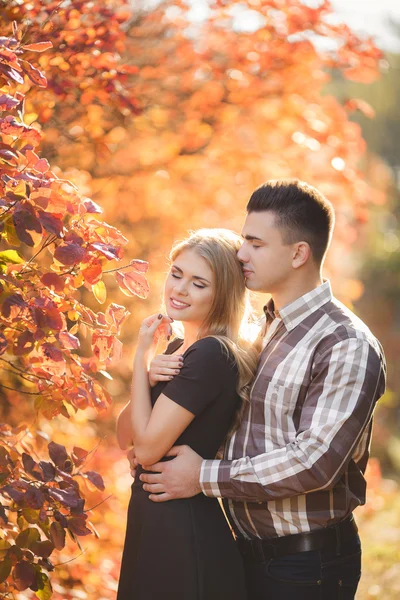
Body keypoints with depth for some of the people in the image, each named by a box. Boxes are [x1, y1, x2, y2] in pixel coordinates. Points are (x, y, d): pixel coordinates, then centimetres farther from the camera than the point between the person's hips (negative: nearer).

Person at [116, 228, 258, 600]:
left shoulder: (212, 355, -19)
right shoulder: (178, 349, 8)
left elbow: (147, 449, -20)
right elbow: (125, 437, 6)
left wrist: (142, 355, -13)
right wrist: (150, 374, -10)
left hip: (183, 529, -9)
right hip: (153, 517, 9)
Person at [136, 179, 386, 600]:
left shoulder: (348, 347, -16)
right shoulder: (260, 329, 9)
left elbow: (316, 460, -24)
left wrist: (205, 477, -19)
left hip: (307, 563, -7)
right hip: (248, 550, 7)